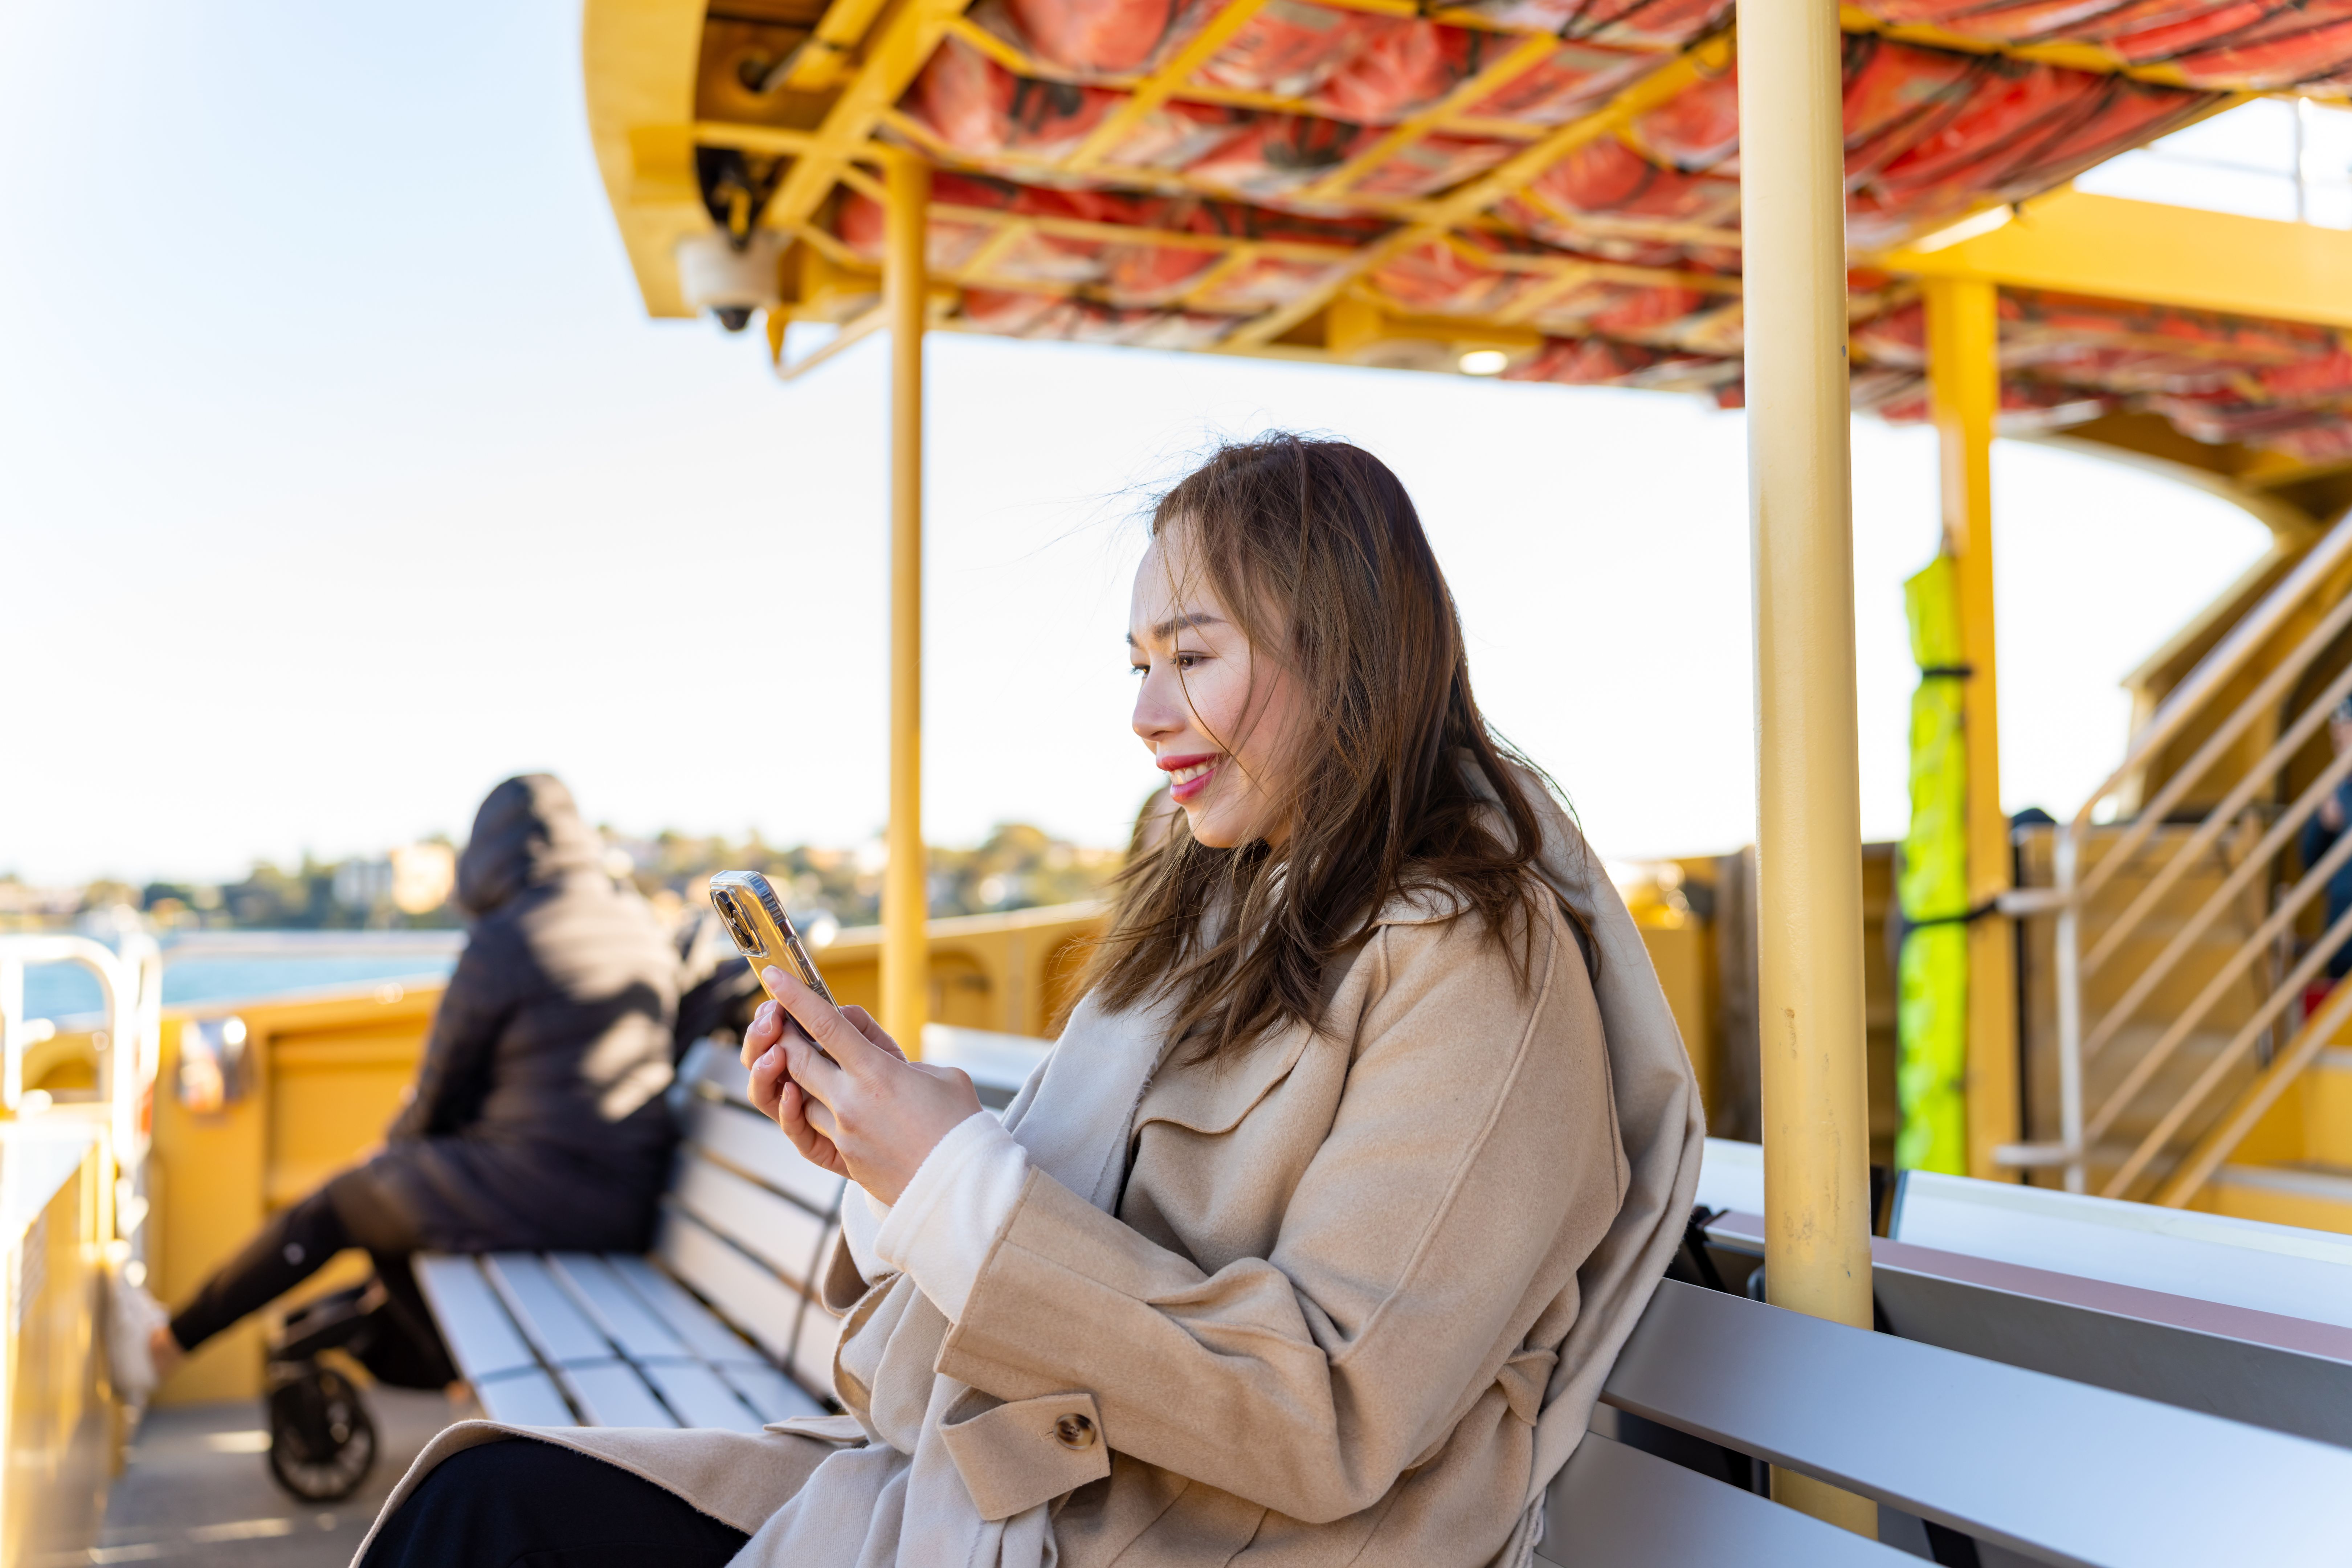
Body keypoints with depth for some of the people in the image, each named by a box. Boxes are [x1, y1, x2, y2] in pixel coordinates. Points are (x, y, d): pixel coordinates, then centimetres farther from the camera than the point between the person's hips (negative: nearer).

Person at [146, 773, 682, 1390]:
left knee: (335, 1210, 15)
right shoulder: (642, 928, 9)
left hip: (538, 1192, -7)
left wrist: (393, 1147, 21)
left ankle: (173, 1341, 31)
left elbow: (440, 1097, -1)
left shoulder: (500, 946, -12)